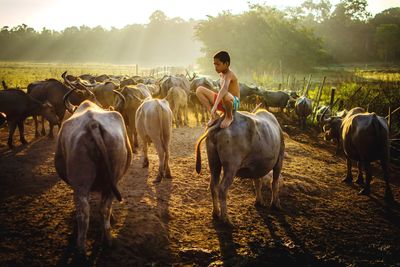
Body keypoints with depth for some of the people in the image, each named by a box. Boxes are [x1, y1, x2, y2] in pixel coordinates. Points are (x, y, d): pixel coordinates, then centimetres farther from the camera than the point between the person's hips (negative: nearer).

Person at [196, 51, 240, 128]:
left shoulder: (228, 74, -21)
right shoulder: (221, 74, 7)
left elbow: (224, 89, -42)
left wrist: (215, 105, -53)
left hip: (233, 103, -8)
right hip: (222, 102, 8)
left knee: (225, 95, -45)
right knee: (199, 90, -1)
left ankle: (229, 117, -13)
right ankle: (214, 115, -2)